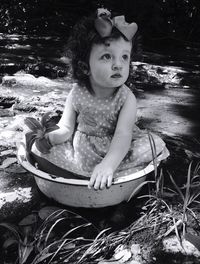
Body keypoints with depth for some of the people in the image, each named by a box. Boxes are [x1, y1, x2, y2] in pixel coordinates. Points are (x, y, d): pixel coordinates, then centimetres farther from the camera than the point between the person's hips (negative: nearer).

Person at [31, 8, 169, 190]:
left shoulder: (126, 98, -19)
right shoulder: (77, 95, -13)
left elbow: (123, 134, -31)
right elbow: (66, 130, -7)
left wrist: (108, 164, -48)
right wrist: (47, 137, -29)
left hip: (116, 152, -1)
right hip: (81, 151, 2)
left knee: (153, 147, -21)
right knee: (38, 149, -11)